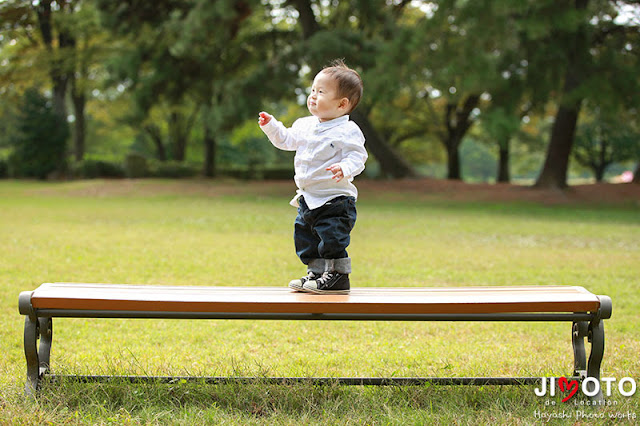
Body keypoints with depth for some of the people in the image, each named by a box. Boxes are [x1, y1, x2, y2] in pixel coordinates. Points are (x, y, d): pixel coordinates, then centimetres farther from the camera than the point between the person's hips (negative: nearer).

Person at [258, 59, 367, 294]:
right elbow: (287, 140, 24)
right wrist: (270, 125, 14)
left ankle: (338, 277, 3)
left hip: (335, 198, -8)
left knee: (332, 239, -11)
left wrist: (345, 169, -39)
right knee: (305, 237, 14)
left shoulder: (348, 131, -13)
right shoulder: (305, 125, 10)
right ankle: (316, 273, 27)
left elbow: (357, 157, -20)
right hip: (308, 199, 8)